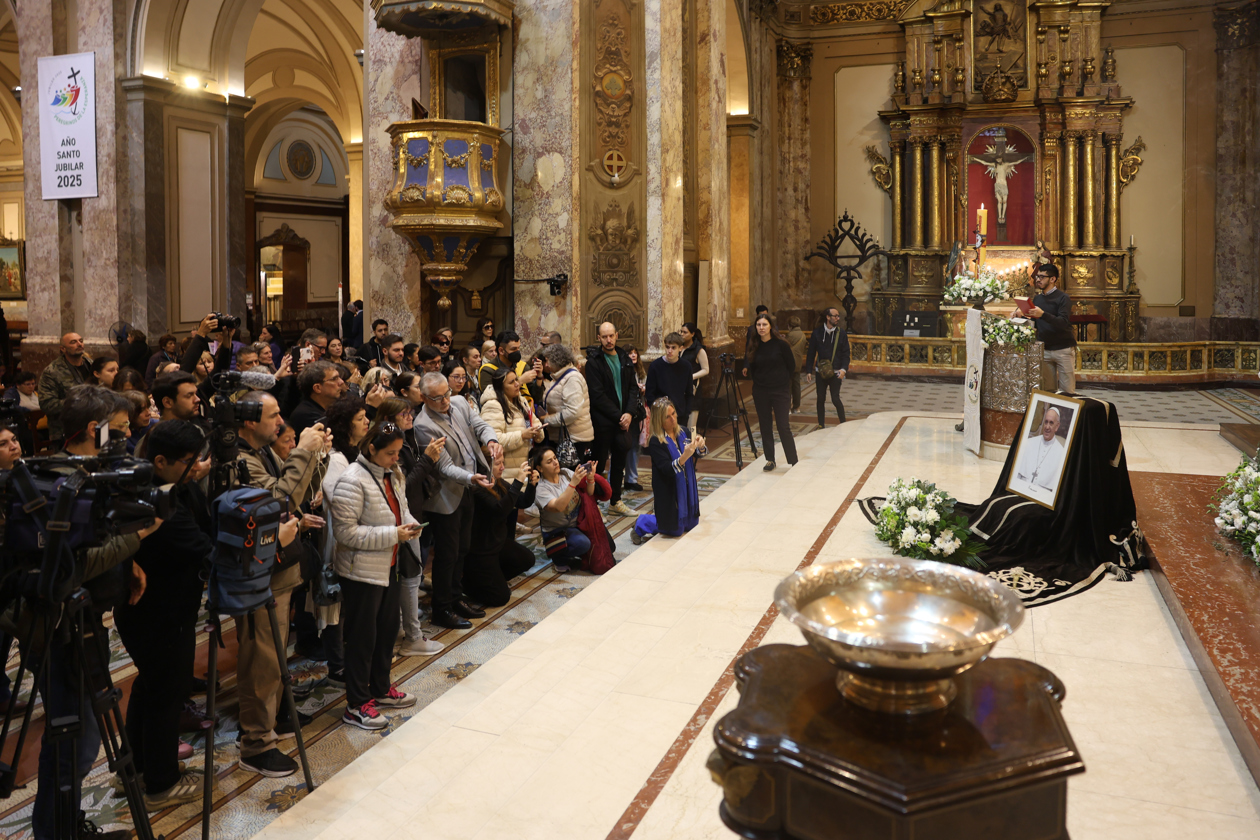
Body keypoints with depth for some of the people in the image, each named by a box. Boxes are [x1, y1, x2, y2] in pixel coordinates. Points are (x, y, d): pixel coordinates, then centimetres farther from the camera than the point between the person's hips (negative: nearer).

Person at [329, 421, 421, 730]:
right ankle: (356, 706, 16)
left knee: (388, 629, 19)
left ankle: (380, 688, 37)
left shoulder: (393, 474, 6)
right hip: (362, 571, -8)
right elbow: (345, 531, -24)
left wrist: (409, 523, -1)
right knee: (362, 637, 2)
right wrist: (392, 534, -24)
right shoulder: (353, 480, -20)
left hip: (390, 566, 8)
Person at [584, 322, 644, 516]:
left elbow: (633, 388, 8)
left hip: (623, 420, 6)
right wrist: (618, 416, -14)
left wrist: (629, 413, -7)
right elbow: (598, 395, -14)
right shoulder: (593, 361, -8)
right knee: (599, 463, 0)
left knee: (619, 463, 13)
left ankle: (615, 502, 24)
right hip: (603, 421, -6)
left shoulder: (624, 359, 10)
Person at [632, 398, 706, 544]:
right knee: (675, 530, 0)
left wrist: (700, 446, -17)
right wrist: (684, 456, -41)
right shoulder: (655, 442, -20)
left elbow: (698, 454, 7)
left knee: (692, 524, 17)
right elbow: (667, 470, -26)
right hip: (668, 492, -7)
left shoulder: (683, 432, -1)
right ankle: (641, 523, 20)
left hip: (687, 488, 7)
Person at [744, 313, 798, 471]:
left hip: (780, 391, -4)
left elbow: (791, 366, 1)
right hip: (760, 391, 4)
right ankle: (770, 460, 19)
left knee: (784, 426, -7)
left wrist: (782, 380, 4)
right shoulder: (754, 346, 2)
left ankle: (794, 462, 1)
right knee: (765, 426, 7)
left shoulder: (780, 344, -8)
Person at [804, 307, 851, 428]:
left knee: (835, 399, -5)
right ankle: (821, 425, 19)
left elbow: (846, 353, -2)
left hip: (835, 372, -2)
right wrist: (809, 371, -1)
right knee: (821, 399, 8)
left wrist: (844, 369, -16)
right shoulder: (817, 332, -2)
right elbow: (811, 353, 2)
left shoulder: (841, 333, -3)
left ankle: (843, 424, 10)